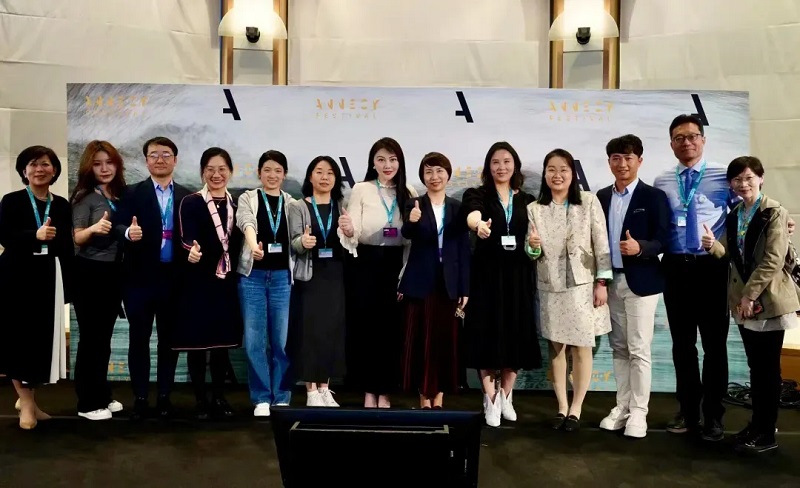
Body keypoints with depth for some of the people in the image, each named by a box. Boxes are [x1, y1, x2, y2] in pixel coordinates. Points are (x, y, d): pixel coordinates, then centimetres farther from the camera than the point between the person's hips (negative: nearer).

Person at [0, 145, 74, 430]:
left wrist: (68, 285, 3)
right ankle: (27, 402, 13)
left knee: (44, 340, 6)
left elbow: (67, 248, 7)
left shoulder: (62, 205, 8)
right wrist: (35, 235, -28)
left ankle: (28, 398, 22)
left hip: (49, 278, 3)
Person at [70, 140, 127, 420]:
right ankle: (87, 403, 10)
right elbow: (75, 238, -13)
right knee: (90, 337, 0)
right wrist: (94, 229, -32)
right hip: (89, 273, -6)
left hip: (114, 273, 6)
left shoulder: (121, 195, 7)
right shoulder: (85, 197, -8)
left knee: (104, 337, 14)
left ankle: (102, 396, 26)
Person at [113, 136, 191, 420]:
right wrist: (128, 232, -32)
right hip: (140, 277, -1)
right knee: (139, 338, 6)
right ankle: (140, 397, 18)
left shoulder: (187, 197, 7)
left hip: (173, 278, 2)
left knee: (169, 338, 10)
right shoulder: (133, 193, 1)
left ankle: (164, 396, 22)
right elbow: (118, 224, -12)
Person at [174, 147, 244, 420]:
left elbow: (237, 244, 11)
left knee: (222, 340, 9)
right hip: (197, 283, -3)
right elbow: (187, 238, -18)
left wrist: (235, 274, 4)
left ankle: (219, 398, 20)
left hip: (226, 283, 4)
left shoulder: (236, 205, 10)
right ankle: (201, 400, 14)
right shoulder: (190, 203, -4)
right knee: (197, 341, 1)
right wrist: (192, 250, -39)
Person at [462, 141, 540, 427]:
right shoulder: (476, 195, 0)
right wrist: (479, 224, -47)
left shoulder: (527, 200, 11)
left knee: (515, 335, 5)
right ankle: (490, 399, 12)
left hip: (518, 277, 3)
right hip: (486, 275, -3)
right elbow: (471, 214, -24)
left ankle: (506, 396, 23)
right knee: (487, 335, -2)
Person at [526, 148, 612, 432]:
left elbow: (601, 243, -2)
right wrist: (533, 247, -19)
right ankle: (561, 406, 20)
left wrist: (602, 282, -7)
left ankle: (576, 409, 15)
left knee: (581, 348, 3)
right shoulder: (535, 209, 2)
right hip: (550, 287, 2)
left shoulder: (589, 202, -2)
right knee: (555, 347, 7)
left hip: (583, 286, -1)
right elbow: (533, 255, 5)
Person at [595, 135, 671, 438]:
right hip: (611, 282, 5)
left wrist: (639, 247, -28)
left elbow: (663, 240, -9)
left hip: (640, 282, -5)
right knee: (619, 349, 12)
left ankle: (639, 411, 9)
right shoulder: (602, 197, 10)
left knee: (639, 350, -1)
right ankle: (622, 407, 22)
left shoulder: (654, 197, -4)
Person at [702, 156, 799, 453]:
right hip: (743, 301, 7)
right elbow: (730, 255, 7)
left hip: (769, 299, -6)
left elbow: (773, 260, -17)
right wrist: (713, 246, -15)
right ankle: (757, 423, 25)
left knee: (768, 368, 1)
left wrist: (750, 294, -18)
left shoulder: (775, 213, -10)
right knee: (754, 366, 14)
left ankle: (767, 432, 9)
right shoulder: (733, 216, 11)